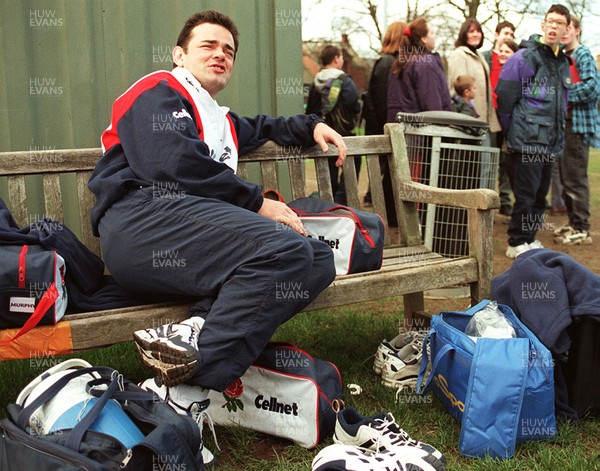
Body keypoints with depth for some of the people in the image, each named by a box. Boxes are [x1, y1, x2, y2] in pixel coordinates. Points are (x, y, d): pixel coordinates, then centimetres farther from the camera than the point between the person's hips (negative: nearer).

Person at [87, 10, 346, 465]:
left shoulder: (220, 121, 37)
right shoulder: (159, 92, 11)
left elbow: (261, 127, 58)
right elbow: (173, 162, -8)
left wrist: (312, 126, 40)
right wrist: (258, 203, -6)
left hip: (197, 229, 8)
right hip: (141, 217, -8)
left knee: (318, 258, -10)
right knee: (284, 248, -30)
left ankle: (195, 331, -30)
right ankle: (183, 394, -32)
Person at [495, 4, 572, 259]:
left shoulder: (563, 64, 15)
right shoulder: (524, 58, -9)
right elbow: (504, 97, -10)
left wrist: (557, 138, 18)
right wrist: (511, 131, -2)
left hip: (549, 144, 7)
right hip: (526, 143, -7)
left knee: (540, 195, 14)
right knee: (526, 195, -3)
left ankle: (530, 238, 27)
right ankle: (517, 243, 9)